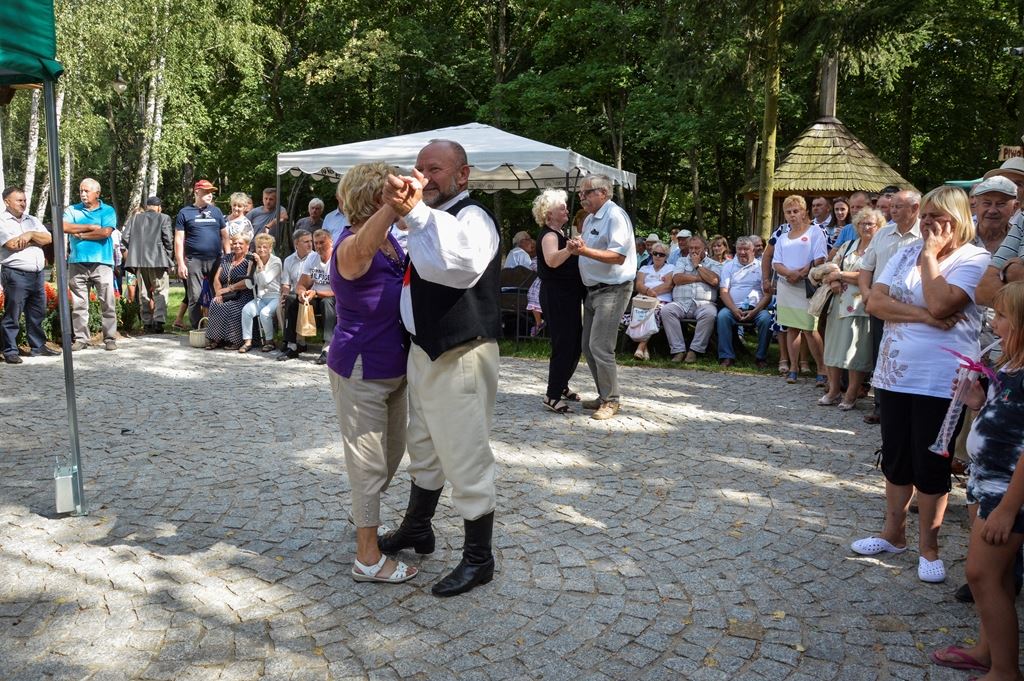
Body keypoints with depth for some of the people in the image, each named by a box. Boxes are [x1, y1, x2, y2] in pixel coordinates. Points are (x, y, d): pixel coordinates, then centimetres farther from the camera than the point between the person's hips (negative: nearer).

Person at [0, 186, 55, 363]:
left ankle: (38, 346, 21)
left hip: (38, 274, 6)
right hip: (15, 274, -6)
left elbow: (48, 239, 7)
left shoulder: (32, 220, 17)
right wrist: (36, 239, -2)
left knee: (37, 313, 12)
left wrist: (30, 234, -10)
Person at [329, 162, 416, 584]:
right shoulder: (351, 246, -23)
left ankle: (364, 516, 46)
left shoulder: (391, 240, 2)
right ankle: (368, 558, 17)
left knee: (393, 451, 23)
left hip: (394, 371, 9)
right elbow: (363, 248, -48)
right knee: (369, 461, 2)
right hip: (361, 374, -8)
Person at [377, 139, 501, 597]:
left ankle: (478, 559, 18)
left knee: (466, 459, 1)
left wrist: (414, 212, -44)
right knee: (423, 450, 24)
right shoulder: (431, 218, 12)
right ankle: (416, 529, 44)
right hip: (424, 352, 10)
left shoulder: (472, 218, -16)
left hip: (460, 357, -10)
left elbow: (458, 264, -41)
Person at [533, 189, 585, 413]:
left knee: (575, 343, 14)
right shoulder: (549, 235, -13)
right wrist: (570, 248, -51)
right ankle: (552, 396, -5)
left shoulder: (560, 233, 16)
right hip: (556, 295, -10)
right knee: (564, 344, -10)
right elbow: (552, 260, -35)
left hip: (569, 295, 10)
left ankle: (561, 386, 27)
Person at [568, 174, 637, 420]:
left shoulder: (615, 216, -14)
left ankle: (611, 401, 1)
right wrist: (576, 249, 1)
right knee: (588, 347, 12)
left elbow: (618, 256, -23)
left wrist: (584, 251, -28)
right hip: (593, 289, 10)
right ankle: (604, 395, 24)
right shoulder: (590, 219, 15)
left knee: (600, 347, -12)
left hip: (612, 290, -10)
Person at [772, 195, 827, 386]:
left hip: (807, 287, -5)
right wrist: (790, 273, -13)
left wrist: (801, 274, -18)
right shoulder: (782, 237, 16)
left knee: (810, 330, -10)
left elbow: (820, 260, -10)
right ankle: (793, 369, 14)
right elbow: (776, 264, 7)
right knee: (791, 328, 8)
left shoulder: (815, 232, 0)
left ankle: (822, 369, -2)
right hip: (786, 286, 5)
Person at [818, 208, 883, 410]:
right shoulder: (848, 246, 16)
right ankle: (834, 390, 15)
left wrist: (840, 275, -8)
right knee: (835, 346, 5)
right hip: (839, 302, 5)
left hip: (860, 306, -5)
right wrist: (834, 282, -9)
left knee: (856, 350, -3)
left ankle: (851, 395, 4)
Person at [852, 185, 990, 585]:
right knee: (896, 458, 15)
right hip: (895, 373, 5)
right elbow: (875, 302, -2)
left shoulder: (974, 259, -7)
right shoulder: (906, 254, 9)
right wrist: (922, 316, -15)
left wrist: (930, 255, -12)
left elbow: (940, 303, -22)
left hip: (940, 380, -5)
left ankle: (928, 546, 21)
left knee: (931, 465, 5)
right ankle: (893, 533, 30)